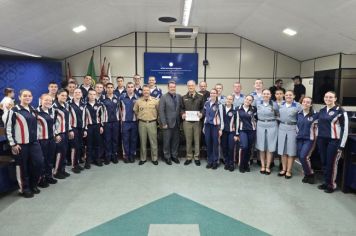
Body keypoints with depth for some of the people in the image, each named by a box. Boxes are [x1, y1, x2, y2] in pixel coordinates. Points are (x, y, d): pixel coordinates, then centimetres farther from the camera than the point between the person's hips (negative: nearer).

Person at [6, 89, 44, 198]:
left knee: (39, 162, 1)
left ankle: (33, 185, 22)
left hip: (34, 142, 5)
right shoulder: (14, 110, -6)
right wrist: (13, 144, -10)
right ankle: (24, 188, 20)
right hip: (21, 143, -5)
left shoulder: (33, 110, 12)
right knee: (23, 166, 4)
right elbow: (8, 128, -8)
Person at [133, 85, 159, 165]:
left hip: (152, 123, -1)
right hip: (142, 123, 1)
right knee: (142, 142, 9)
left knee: (153, 142, 4)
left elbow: (159, 111, 6)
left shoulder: (155, 100, -3)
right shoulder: (138, 101, 2)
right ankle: (143, 158, 21)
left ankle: (154, 158, 16)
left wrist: (155, 117, 7)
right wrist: (139, 117, 13)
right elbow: (135, 111, 15)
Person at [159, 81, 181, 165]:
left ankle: (174, 156, 25)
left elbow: (181, 108, 9)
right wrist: (163, 123, -12)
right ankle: (167, 157, 18)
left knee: (176, 141, 11)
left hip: (177, 123, 4)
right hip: (168, 123, -4)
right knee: (167, 141, 5)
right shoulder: (163, 97, -5)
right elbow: (161, 111, -8)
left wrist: (180, 120, 2)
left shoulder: (179, 96, 8)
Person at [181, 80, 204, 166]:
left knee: (197, 140, 5)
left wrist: (201, 114, -13)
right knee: (188, 140, 7)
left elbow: (203, 108, 6)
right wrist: (182, 114, -7)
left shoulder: (200, 97, 6)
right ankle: (189, 157, 17)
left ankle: (196, 157, 16)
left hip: (197, 121, -1)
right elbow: (181, 108, 12)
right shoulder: (184, 97, 10)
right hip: (187, 121, 1)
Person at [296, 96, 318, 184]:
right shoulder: (299, 114, 7)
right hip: (299, 138, 5)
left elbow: (316, 127, -6)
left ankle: (310, 174, 8)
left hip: (309, 139, -5)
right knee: (300, 157, 5)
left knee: (303, 156, -14)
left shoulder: (315, 114, -7)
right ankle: (306, 174, 24)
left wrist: (316, 139, -8)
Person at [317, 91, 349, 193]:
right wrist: (317, 138, 13)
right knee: (324, 162, 10)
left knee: (331, 163, -1)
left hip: (333, 141, -5)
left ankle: (331, 184, 13)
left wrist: (342, 145, -10)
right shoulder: (321, 111, 11)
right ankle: (326, 182, 23)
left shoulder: (340, 111, -7)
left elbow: (345, 129, -8)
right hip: (322, 140, 5)